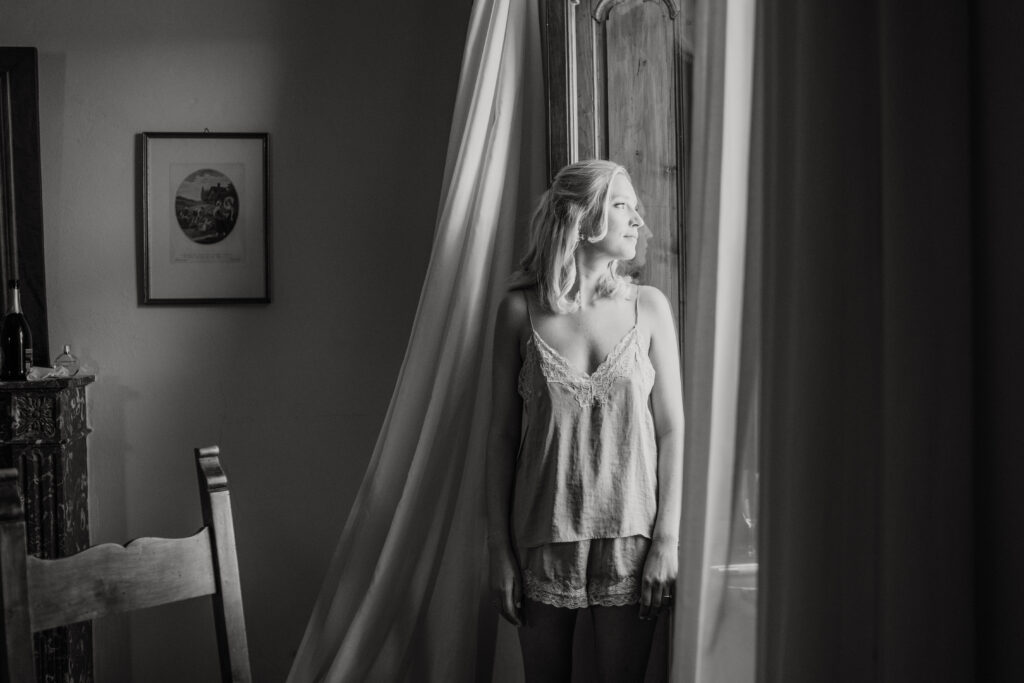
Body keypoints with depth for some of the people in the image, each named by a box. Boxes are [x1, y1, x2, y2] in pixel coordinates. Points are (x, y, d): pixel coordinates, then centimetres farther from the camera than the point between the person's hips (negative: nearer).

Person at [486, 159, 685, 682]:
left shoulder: (648, 307, 1)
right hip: (545, 535, 0)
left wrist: (667, 540, -4)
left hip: (629, 534, 1)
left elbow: (672, 428, 2)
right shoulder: (520, 311, -2)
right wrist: (499, 549, -1)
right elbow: (502, 433, 1)